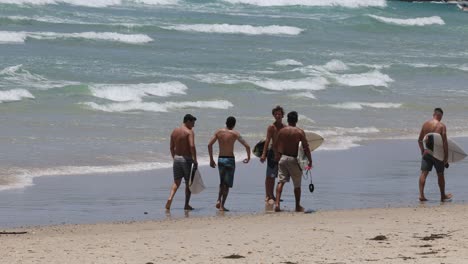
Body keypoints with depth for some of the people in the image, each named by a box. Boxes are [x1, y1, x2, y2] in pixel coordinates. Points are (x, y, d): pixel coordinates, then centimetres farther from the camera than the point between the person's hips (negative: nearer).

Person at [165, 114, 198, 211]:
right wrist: (195, 160, -19)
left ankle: (170, 198, -16)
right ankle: (187, 204, 9)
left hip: (177, 158, 5)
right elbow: (192, 146, -22)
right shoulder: (189, 132, -11)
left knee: (176, 182, 8)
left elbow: (172, 147, 14)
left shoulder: (175, 131, 9)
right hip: (186, 159, -5)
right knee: (188, 183, 7)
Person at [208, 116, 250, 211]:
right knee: (227, 184, 3)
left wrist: (211, 159, 7)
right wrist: (248, 157, 8)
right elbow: (247, 146, -9)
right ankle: (222, 205, -2)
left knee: (222, 182, 21)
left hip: (220, 159, 3)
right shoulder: (235, 134, -6)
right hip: (230, 160, -3)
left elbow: (209, 145, -1)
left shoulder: (218, 132, 3)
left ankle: (219, 200, 5)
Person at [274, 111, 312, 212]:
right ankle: (298, 206, 17)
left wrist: (277, 157, 16)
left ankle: (277, 204, -11)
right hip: (294, 159, -2)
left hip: (283, 158, 2)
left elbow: (277, 147, 5)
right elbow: (306, 147, -10)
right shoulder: (300, 132, -8)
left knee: (281, 181, 3)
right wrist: (310, 160, -3)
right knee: (297, 184, 10)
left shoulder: (281, 131, 1)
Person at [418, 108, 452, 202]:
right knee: (440, 174, 12)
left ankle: (421, 194, -13)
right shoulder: (441, 126, -9)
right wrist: (446, 156, -7)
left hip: (426, 152, 3)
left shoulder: (425, 124, 4)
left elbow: (420, 140, 11)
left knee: (424, 173, 1)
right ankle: (443, 196, 25)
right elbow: (444, 142, -12)